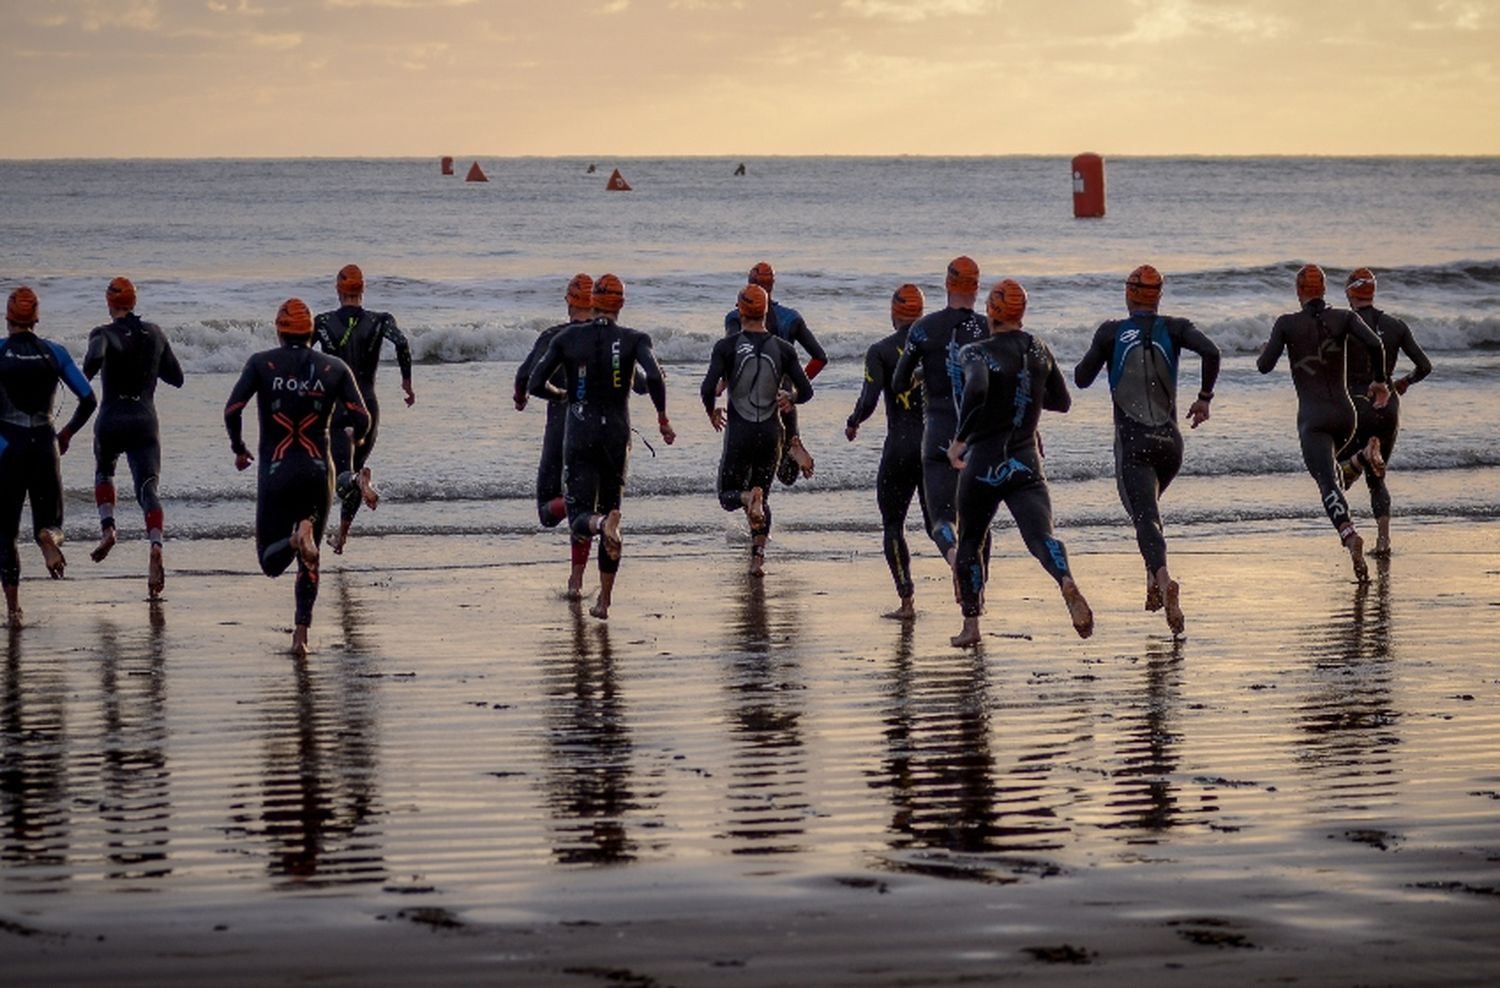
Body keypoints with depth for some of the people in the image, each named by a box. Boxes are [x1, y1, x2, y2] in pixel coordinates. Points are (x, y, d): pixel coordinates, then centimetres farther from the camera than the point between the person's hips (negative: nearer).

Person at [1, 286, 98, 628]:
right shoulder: (54, 353, 4)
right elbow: (88, 400, 4)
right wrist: (67, 432, 20)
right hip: (45, 445, 2)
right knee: (49, 521, 14)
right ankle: (48, 537, -25)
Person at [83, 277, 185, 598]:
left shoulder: (104, 333, -5)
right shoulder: (154, 334, 8)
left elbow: (96, 356, -30)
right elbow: (176, 378, 14)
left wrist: (85, 378, -11)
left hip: (112, 420, -2)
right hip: (146, 421, 2)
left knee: (103, 472, 29)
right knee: (147, 489, -6)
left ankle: (107, 527, 7)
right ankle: (156, 545, -32)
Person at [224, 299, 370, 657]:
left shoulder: (262, 364, 0)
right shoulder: (334, 368, 2)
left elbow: (232, 410, -10)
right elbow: (361, 419, -5)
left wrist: (238, 449, 8)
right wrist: (356, 438, 19)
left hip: (275, 471, -1)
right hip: (318, 471, 1)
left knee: (271, 563, 8)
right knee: (309, 562, 16)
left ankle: (295, 539, -26)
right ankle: (301, 632, 0)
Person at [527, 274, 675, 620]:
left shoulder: (567, 339, 0)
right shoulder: (634, 339, -3)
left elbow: (534, 384, -2)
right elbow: (654, 376, -21)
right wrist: (663, 417, -7)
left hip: (579, 434, -1)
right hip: (617, 434, 1)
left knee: (581, 522, -1)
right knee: (612, 507, 17)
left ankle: (601, 525, -40)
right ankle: (604, 601, 14)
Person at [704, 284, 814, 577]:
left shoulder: (727, 347, -7)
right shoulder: (782, 349, 1)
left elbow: (708, 389, -15)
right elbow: (806, 391, 1)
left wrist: (712, 412, 7)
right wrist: (790, 398, 25)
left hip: (739, 432, -3)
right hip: (771, 431, 3)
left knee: (728, 495, 11)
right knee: (762, 494, 17)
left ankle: (749, 498, -24)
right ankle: (758, 555, 5)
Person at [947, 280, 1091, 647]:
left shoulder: (977, 353, -9)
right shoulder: (1039, 351, 8)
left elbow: (976, 389, -31)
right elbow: (1062, 402, 18)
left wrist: (959, 439, -23)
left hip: (983, 464, -3)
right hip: (1026, 464, 3)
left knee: (969, 542, 17)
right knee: (1041, 535, -14)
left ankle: (971, 624, 18)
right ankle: (1067, 583, -46)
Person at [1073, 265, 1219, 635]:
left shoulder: (1111, 333, 0)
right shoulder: (1173, 329, 4)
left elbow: (1082, 379, 3)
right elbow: (1210, 351, -12)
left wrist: (1098, 353, 23)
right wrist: (1204, 397, 0)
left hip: (1132, 441, -3)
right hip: (1170, 441, 3)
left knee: (1145, 517, -13)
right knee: (1148, 505, 28)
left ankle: (1164, 579, -41)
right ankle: (1153, 583, 19)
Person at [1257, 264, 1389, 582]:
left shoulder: (1287, 324, -3)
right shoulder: (1343, 317, 2)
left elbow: (1265, 366, -5)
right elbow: (1374, 344, -13)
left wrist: (1263, 352, 19)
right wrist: (1379, 381, 2)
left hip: (1313, 417, -4)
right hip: (1344, 413, 4)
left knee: (1327, 482, -16)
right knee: (1328, 463, 34)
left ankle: (1349, 532, -43)